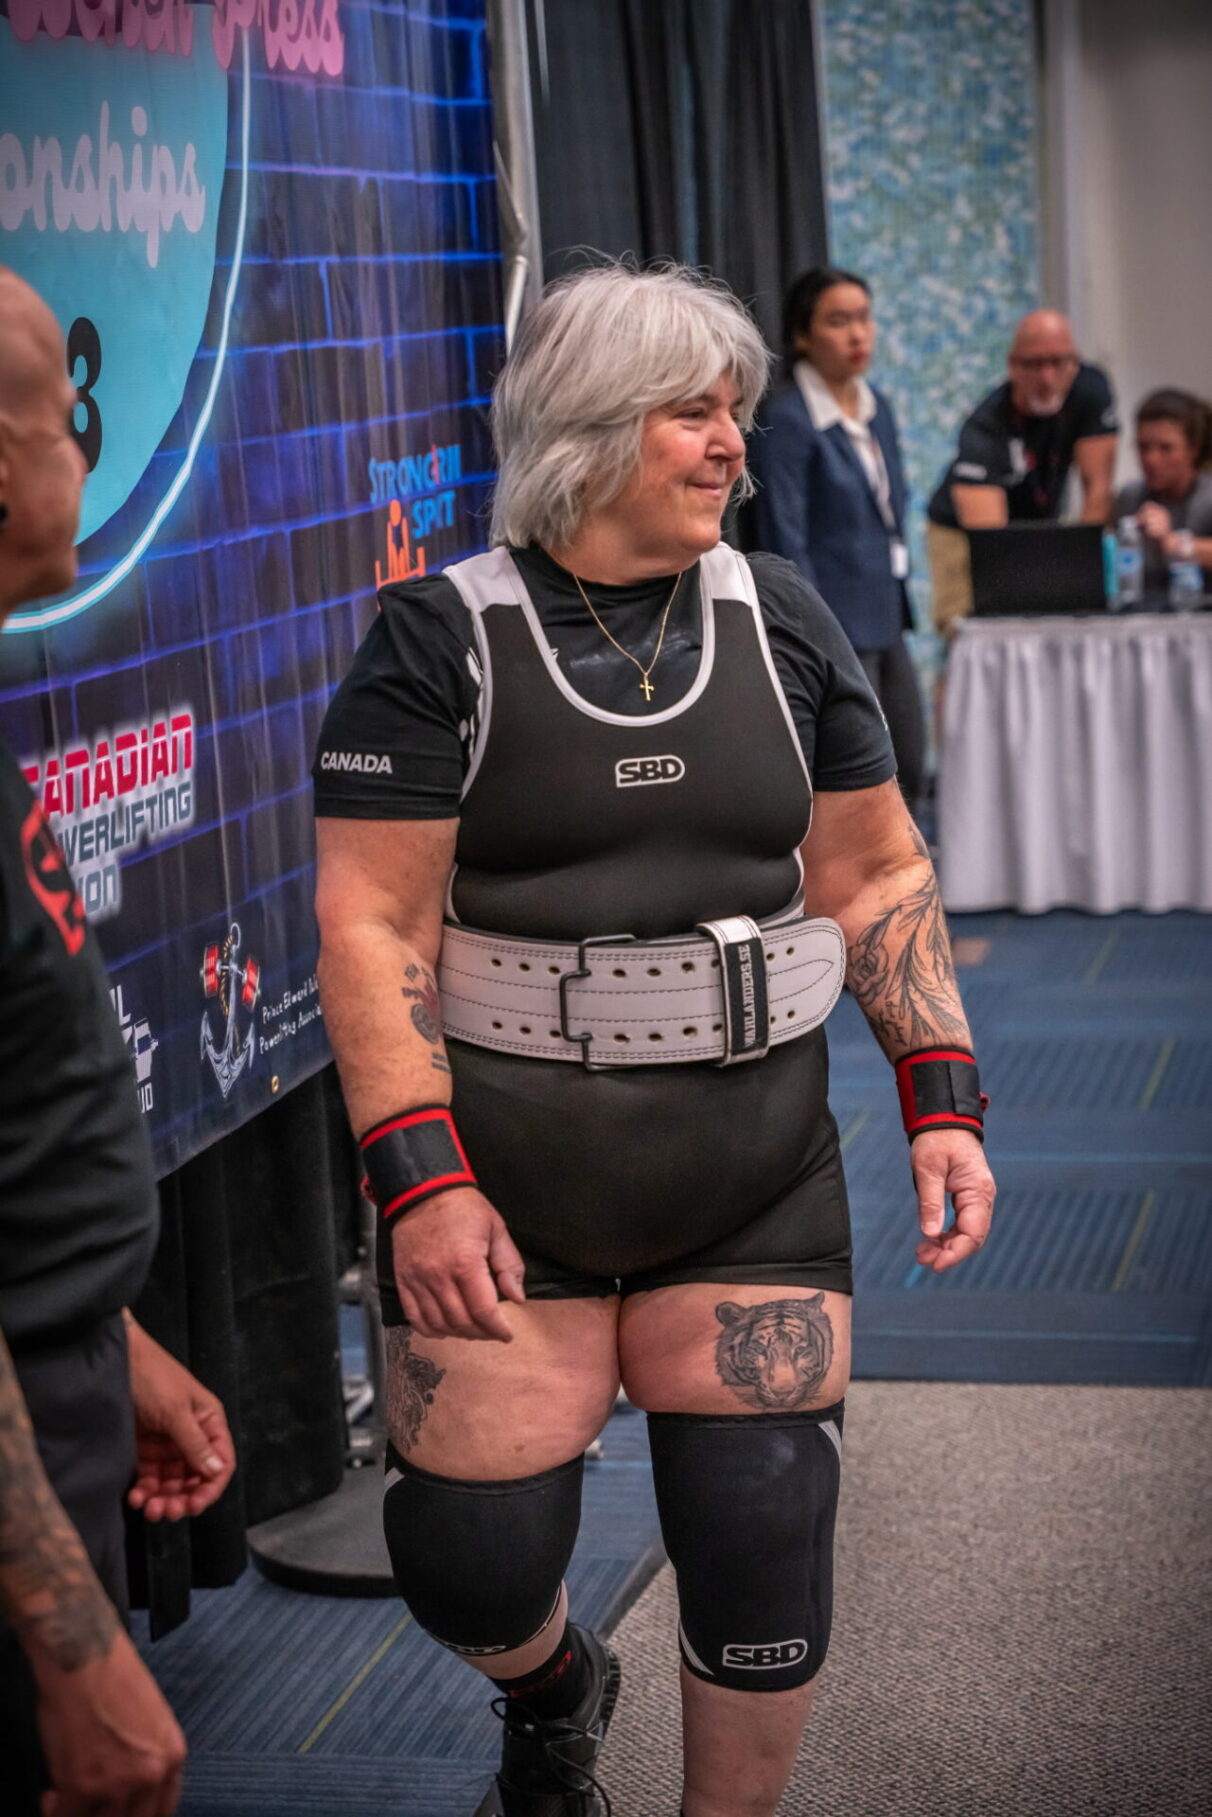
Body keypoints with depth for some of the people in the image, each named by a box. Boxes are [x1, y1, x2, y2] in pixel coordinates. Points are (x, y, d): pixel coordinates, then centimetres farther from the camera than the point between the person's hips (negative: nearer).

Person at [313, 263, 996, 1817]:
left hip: (756, 1160, 3)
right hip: (502, 1164, -2)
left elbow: (876, 880, 10)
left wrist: (942, 1103, 1)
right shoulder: (444, 638, -5)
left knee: (762, 1545, 1)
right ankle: (555, 1691, 39)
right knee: (474, 1555, 2)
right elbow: (370, 924, -9)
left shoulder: (780, 621, 6)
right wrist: (421, 1179, -16)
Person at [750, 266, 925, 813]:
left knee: (908, 776, 14)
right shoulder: (785, 420, -13)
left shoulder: (876, 407, 11)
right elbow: (786, 544, -16)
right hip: (836, 627, -8)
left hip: (886, 621, 8)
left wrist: (900, 611, 16)